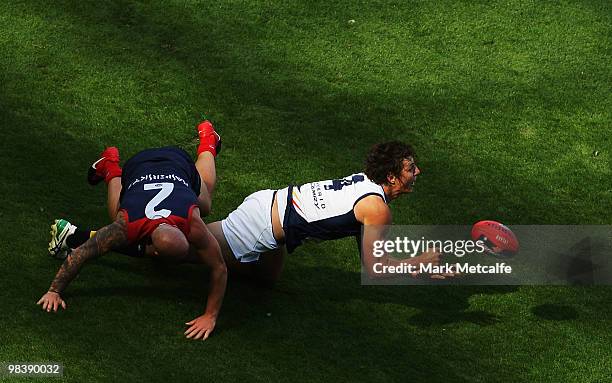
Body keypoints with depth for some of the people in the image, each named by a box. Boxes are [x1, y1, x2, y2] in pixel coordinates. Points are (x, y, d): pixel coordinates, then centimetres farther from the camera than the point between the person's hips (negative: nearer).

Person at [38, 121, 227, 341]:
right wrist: (54, 291, -30)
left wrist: (210, 317, -34)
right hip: (138, 167, 0)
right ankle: (111, 167, 43)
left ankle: (207, 142, 50)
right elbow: (80, 254, -33)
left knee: (204, 207, 31)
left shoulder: (193, 225, -44)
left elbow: (219, 268, -33)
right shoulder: (126, 227, -43)